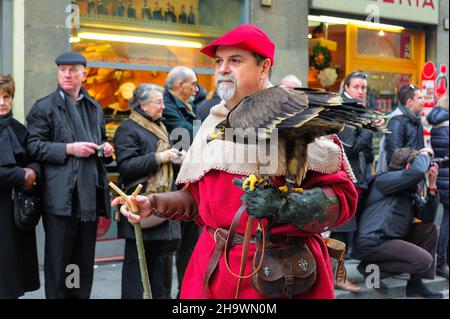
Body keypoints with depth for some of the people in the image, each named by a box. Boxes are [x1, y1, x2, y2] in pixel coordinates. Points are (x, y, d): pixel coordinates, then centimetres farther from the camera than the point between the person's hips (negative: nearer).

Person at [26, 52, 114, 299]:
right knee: (58, 260, 1)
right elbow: (33, 146, -9)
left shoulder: (95, 108, 17)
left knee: (85, 260, 12)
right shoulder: (44, 107, -1)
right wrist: (68, 149, -18)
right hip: (61, 197, -5)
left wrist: (106, 149, 5)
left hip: (90, 195, 5)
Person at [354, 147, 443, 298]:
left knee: (430, 228, 10)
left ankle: (415, 283, 8)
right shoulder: (384, 179, -10)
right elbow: (417, 171, -27)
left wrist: (432, 185, 4)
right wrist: (424, 154, -5)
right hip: (372, 243, -10)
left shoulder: (411, 192, 16)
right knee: (424, 260, -17)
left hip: (390, 239, 10)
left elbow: (427, 217, 10)